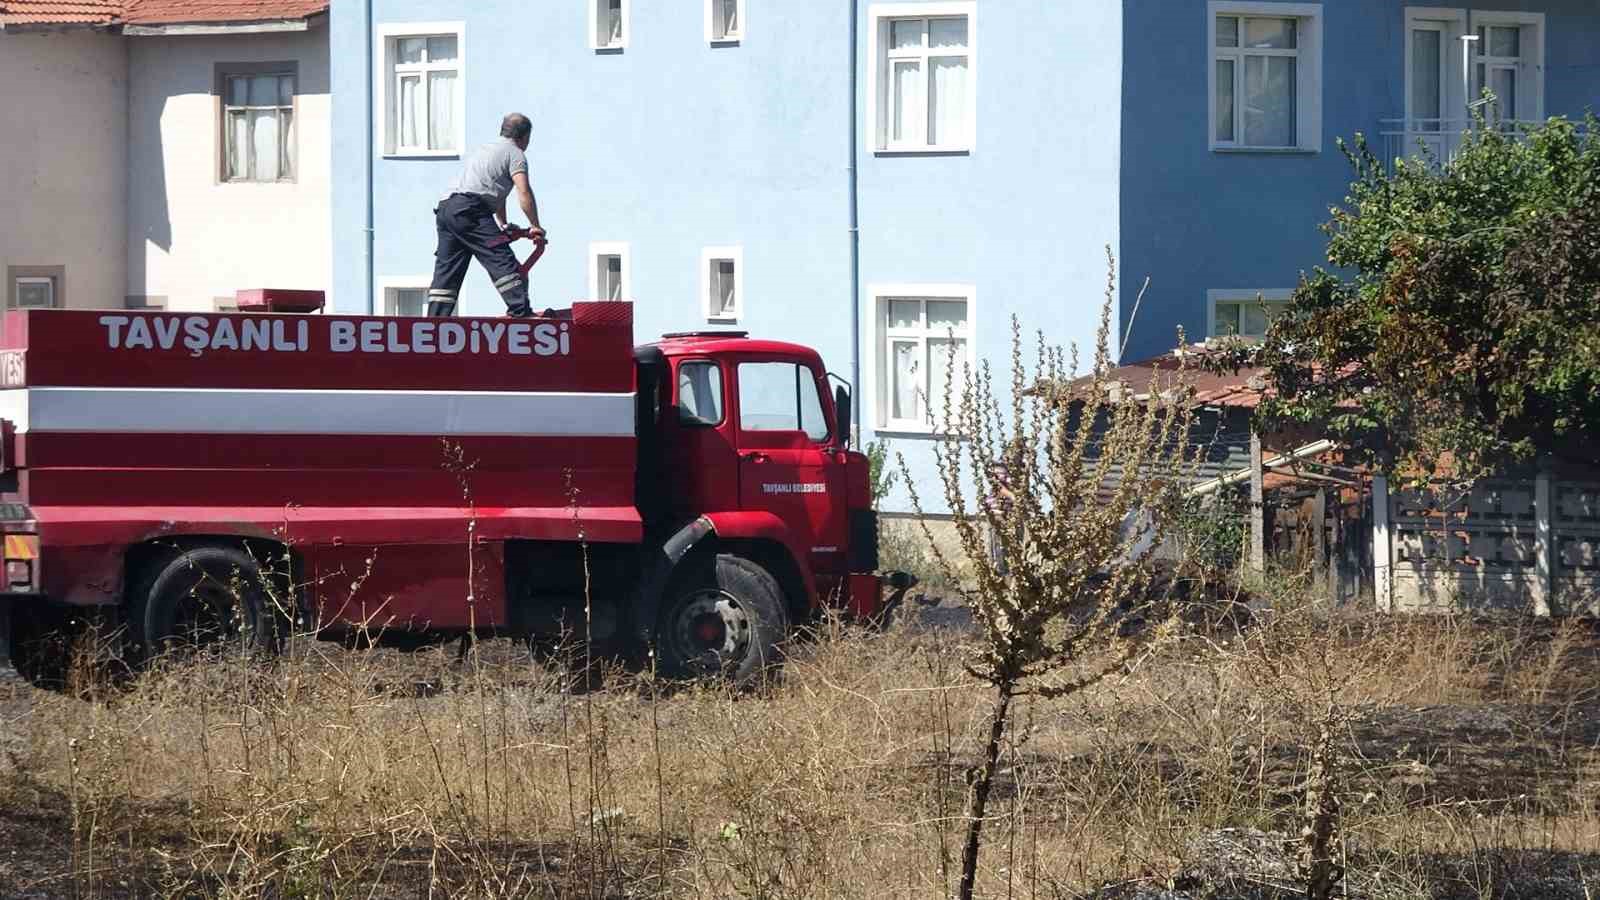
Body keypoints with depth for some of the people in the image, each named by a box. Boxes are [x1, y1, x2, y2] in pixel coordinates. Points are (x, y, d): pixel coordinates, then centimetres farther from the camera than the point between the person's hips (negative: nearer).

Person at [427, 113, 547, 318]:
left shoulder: (484, 149, 33)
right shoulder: (515, 154, 5)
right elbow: (524, 193, -6)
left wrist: (503, 226, 43)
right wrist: (536, 227, 1)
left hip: (445, 208, 9)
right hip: (469, 210, -9)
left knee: (446, 269, 11)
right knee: (501, 259, -13)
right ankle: (520, 312, -21)